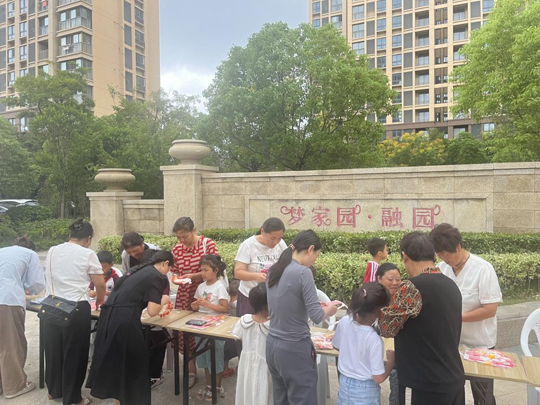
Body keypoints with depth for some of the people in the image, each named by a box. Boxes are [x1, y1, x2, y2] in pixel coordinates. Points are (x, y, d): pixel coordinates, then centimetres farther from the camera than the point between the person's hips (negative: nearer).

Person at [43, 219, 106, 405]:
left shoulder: (52, 251, 8)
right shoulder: (88, 254, -8)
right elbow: (100, 285, -6)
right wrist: (99, 301, 15)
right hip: (76, 309, -5)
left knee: (53, 349, 21)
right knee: (74, 352, 9)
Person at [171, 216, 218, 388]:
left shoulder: (208, 243, -11)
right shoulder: (176, 249, 1)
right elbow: (174, 272, 10)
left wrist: (194, 275, -23)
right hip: (184, 296, 4)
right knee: (185, 332, 6)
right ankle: (191, 371, 23)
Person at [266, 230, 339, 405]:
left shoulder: (273, 270, 5)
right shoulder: (303, 272, -18)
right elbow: (316, 316, -18)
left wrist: (318, 305, 14)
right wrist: (329, 309, 2)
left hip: (272, 345, 8)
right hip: (295, 349, -7)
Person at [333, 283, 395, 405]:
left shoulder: (344, 322, -14)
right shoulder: (374, 339, -29)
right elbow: (379, 378, -21)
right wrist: (391, 360, -6)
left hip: (344, 384, 5)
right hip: (365, 391, -4)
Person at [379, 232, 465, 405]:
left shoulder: (413, 287, -23)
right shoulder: (451, 284, 3)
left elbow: (387, 328, -12)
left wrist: (384, 308, 5)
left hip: (429, 387, -7)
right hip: (454, 381, 7)